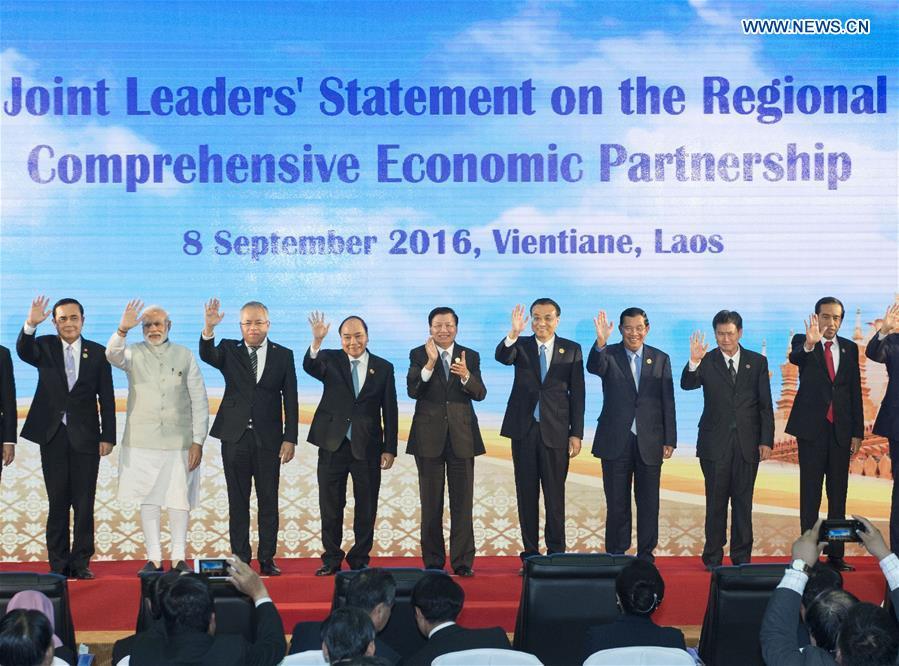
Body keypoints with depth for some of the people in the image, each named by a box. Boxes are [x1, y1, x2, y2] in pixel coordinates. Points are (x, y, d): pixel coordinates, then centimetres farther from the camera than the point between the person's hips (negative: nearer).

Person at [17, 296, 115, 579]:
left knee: (84, 503, 1)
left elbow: (106, 398, 4)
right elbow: (23, 351, -19)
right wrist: (31, 324, -37)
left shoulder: (97, 353, 4)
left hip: (85, 437, 0)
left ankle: (81, 563, 7)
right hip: (53, 436, 0)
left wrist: (108, 436, -2)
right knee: (57, 503, 5)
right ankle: (58, 564, 10)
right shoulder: (44, 346, 5)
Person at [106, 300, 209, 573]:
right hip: (142, 441, 0)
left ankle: (179, 557, 10)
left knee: (179, 500, 2)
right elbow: (113, 355, -20)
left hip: (179, 441, 0)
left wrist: (198, 441, -2)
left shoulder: (185, 356, 4)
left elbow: (199, 401, 4)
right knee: (148, 500, 3)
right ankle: (154, 558, 10)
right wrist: (123, 329, -39)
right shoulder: (134, 353, 4)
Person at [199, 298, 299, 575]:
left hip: (268, 439, 0)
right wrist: (209, 328, -36)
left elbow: (290, 400, 4)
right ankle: (240, 560, 12)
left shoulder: (283, 355, 5)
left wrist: (290, 438, -3)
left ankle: (267, 559, 11)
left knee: (268, 501, 4)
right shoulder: (229, 349, 5)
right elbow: (207, 355, -18)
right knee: (238, 502, 5)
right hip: (235, 437, 0)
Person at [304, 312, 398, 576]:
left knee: (366, 508, 5)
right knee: (330, 507, 6)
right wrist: (317, 341, -39)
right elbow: (310, 366, -21)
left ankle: (360, 559, 17)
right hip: (333, 445, 0)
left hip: (367, 447, 0)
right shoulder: (330, 360, 2)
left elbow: (390, 412, 4)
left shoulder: (383, 368, 4)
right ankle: (332, 559, 18)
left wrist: (389, 448, -1)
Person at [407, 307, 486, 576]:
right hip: (429, 436, -1)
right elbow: (412, 390, -12)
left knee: (463, 502, 0)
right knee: (431, 503, 5)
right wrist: (430, 363, -24)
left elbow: (480, 394, -4)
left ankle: (463, 561, 5)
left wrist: (465, 375, -23)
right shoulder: (418, 355, 2)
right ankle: (433, 561, 13)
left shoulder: (470, 357, 6)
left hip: (461, 435, 1)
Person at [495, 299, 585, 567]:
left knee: (555, 495, 2)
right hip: (523, 430, 1)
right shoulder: (520, 346, 4)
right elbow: (502, 356, -19)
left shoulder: (571, 350, 3)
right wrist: (513, 334, -39)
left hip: (556, 431, -1)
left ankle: (556, 552, 9)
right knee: (526, 494, 6)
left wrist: (576, 434, -3)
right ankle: (530, 553, 13)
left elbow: (577, 394, 2)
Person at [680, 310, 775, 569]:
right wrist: (693, 363, -33)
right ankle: (713, 557, 9)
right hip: (715, 443, -1)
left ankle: (741, 557, 13)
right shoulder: (706, 361, 2)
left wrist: (766, 440, -2)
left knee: (743, 502, 6)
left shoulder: (757, 362, 6)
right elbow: (687, 385, -15)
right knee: (716, 502, 3)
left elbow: (765, 405, 5)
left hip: (747, 443, 1)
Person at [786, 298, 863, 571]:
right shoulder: (803, 342, -2)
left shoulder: (849, 348, 8)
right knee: (810, 493, 0)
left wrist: (857, 432, 4)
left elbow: (855, 392, 9)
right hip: (812, 428, -3)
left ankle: (836, 553, 12)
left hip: (841, 430, 4)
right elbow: (794, 357, -27)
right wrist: (809, 345, -51)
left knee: (838, 493, 7)